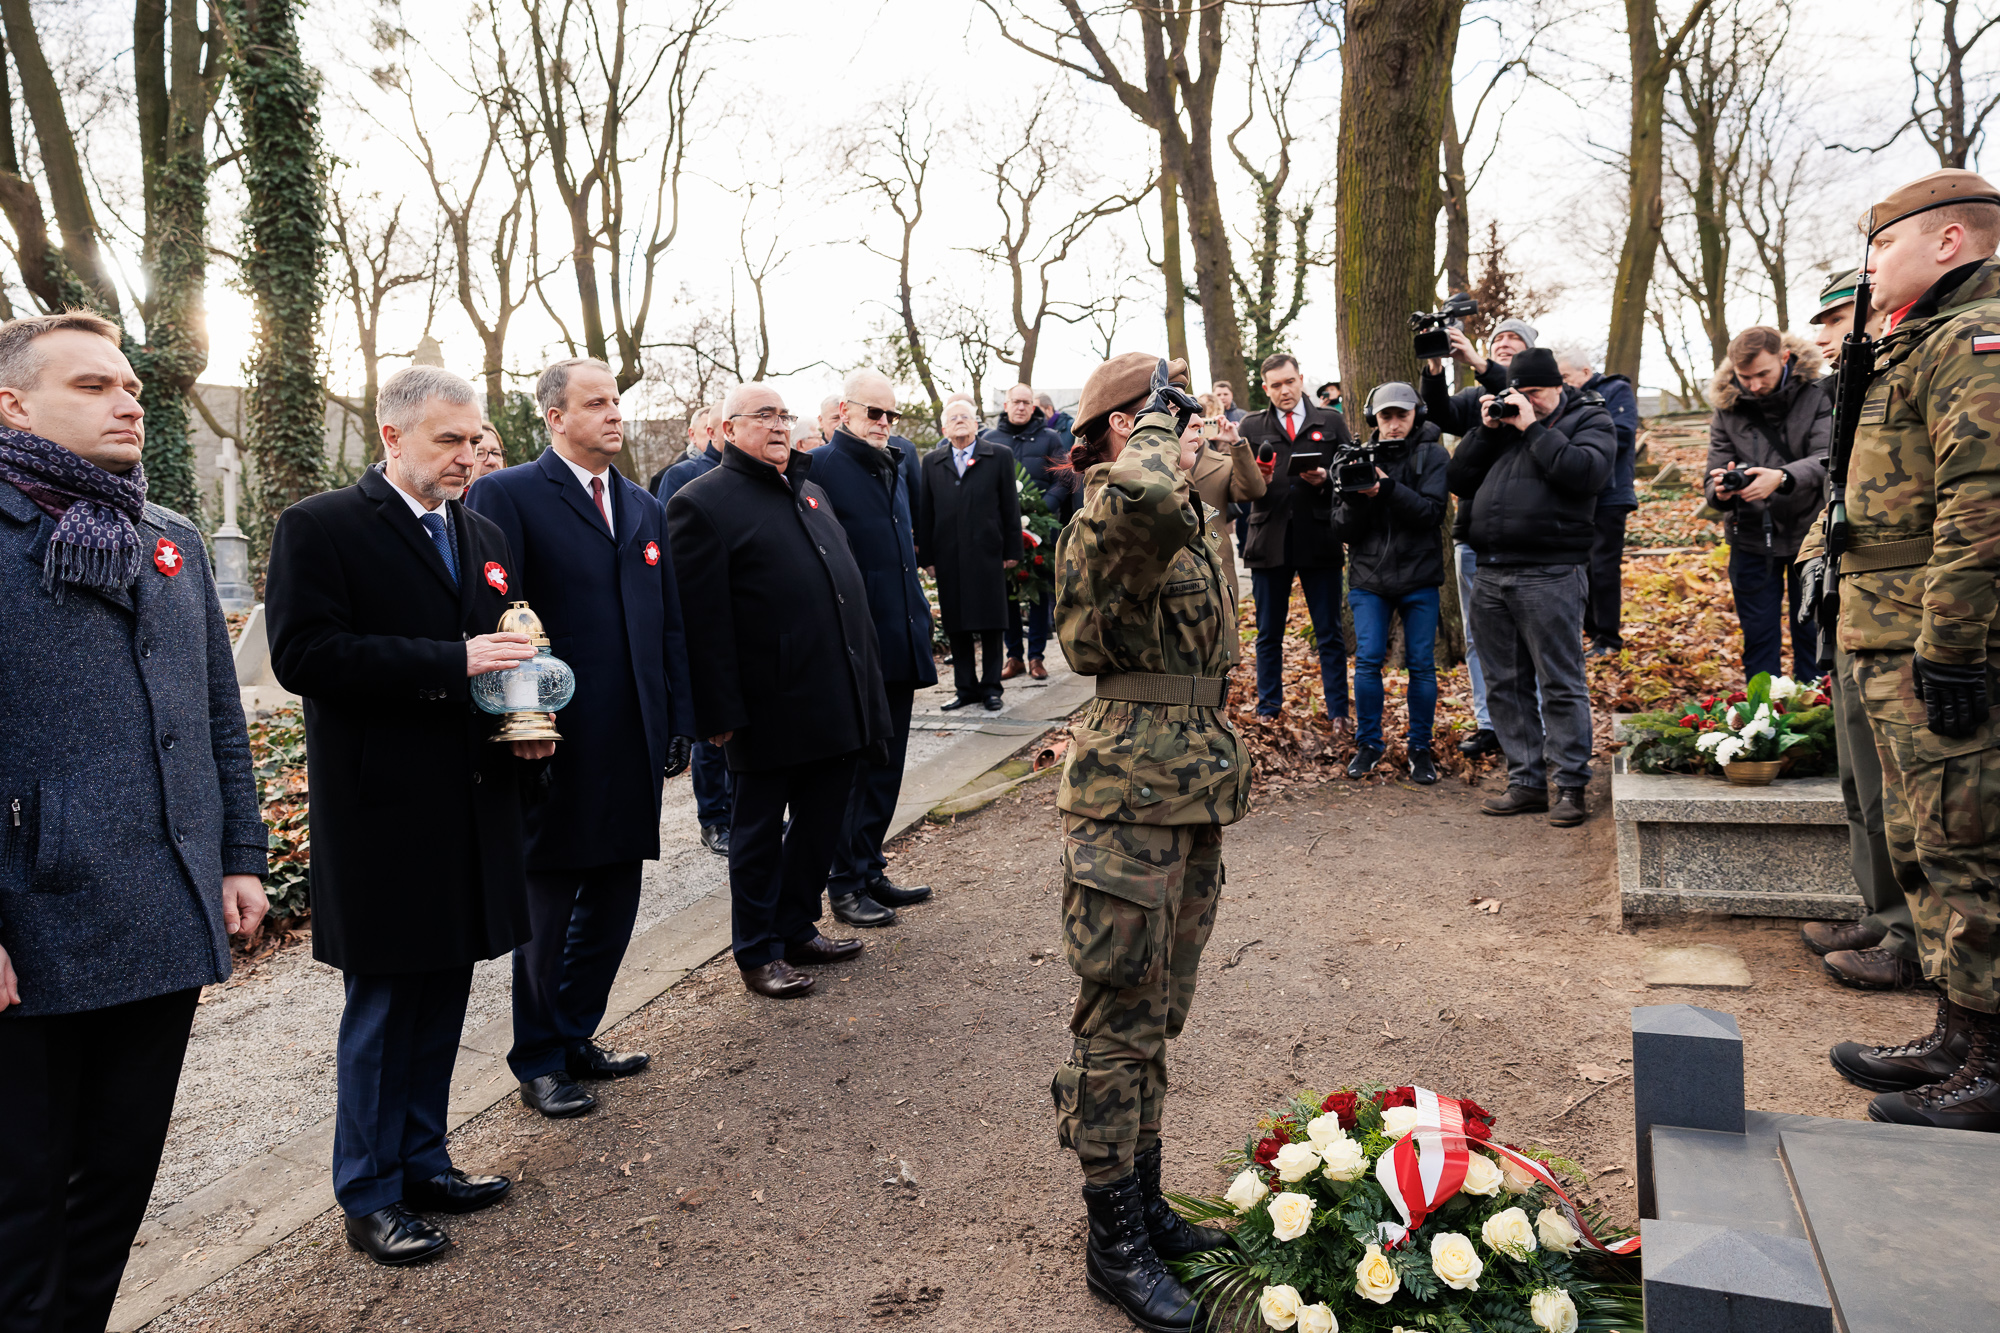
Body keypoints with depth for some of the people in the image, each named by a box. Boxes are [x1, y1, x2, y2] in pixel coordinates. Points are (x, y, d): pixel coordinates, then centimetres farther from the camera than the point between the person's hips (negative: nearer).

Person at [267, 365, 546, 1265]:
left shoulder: (484, 537, 14)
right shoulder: (319, 527, -7)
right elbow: (302, 653, -18)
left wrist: (529, 725, 2)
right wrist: (451, 663, -23)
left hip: (473, 805, 7)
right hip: (382, 811, -6)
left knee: (444, 995, 15)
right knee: (382, 1003, 5)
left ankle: (423, 1162, 31)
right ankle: (369, 1193, 20)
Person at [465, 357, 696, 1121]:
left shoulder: (645, 510, 15)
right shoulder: (509, 497, -6)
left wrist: (679, 722, 11)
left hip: (634, 744, 6)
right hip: (557, 746, -6)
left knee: (614, 898, 14)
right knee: (548, 907, 6)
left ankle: (575, 1036, 32)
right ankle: (538, 1064, 22)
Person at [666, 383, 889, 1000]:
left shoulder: (809, 488, 16)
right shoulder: (703, 502, -8)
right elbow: (703, 620, -14)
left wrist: (865, 684, 18)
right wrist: (720, 712, -18)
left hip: (838, 705, 8)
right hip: (772, 711, -8)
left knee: (820, 823, 17)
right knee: (759, 833, 8)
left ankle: (798, 927, 34)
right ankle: (758, 952, 21)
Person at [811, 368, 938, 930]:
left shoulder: (896, 461, 15)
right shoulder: (821, 467, -10)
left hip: (898, 645, 8)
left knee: (886, 767, 14)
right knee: (851, 768, 2)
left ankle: (871, 872, 26)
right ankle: (845, 885, 14)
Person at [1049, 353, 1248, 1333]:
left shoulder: (1186, 522, 14)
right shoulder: (1106, 517, -16)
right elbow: (1148, 500, -41)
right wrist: (1155, 413, -22)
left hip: (1192, 792, 9)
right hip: (1129, 798, -9)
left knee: (1158, 1015, 18)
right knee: (1120, 1022, 2)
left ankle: (1144, 1201, 34)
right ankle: (1114, 1243, 17)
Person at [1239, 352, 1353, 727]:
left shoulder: (1331, 422, 9)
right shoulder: (1251, 426, 10)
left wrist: (1326, 480, -13)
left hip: (1319, 540, -1)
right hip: (1269, 540, 1)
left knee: (1329, 634, 4)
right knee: (1268, 634, 10)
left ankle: (1338, 711, 13)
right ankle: (1268, 709, 22)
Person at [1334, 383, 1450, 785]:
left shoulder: (1432, 456, 1)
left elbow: (1433, 511, -12)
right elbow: (1343, 526, 2)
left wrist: (1387, 489, -23)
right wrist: (1357, 498, -19)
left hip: (1419, 575, -1)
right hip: (1369, 575, 1)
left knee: (1421, 663, 2)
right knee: (1367, 660, -2)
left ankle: (1420, 748, 15)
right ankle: (1368, 744, 13)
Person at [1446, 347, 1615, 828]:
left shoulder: (1589, 419, 5)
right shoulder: (1503, 419, 19)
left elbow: (1584, 473, -15)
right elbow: (1458, 481, 14)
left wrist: (1533, 428, -10)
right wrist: (1485, 431, 4)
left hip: (1549, 575, -6)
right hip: (1491, 576, 6)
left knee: (1560, 685, -2)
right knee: (1506, 685, 10)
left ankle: (1571, 785, 7)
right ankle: (1526, 782, 19)